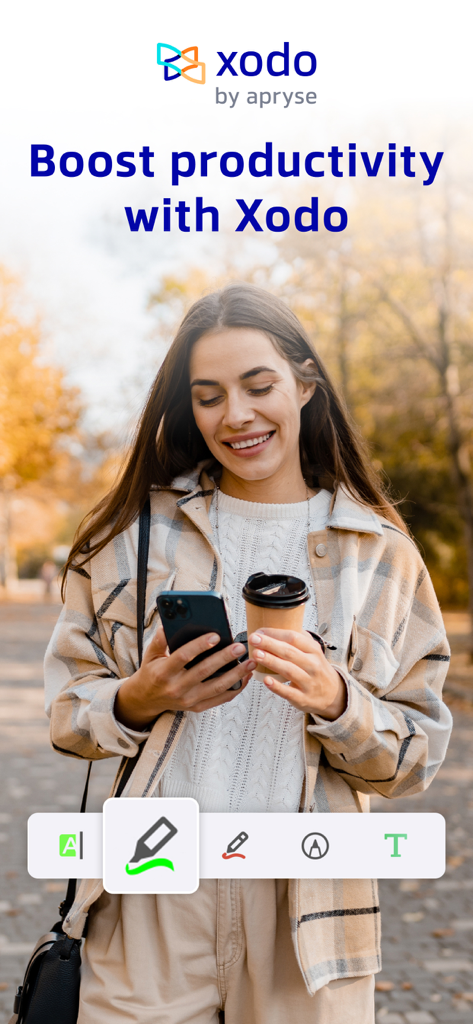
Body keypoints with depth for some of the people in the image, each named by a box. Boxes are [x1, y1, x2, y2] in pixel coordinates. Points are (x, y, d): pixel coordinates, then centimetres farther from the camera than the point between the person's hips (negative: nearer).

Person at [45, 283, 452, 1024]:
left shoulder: (381, 551, 1)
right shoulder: (138, 529, 2)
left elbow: (418, 754, 0)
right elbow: (66, 703, 5)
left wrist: (337, 705, -19)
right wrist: (136, 701, -16)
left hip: (304, 900, 0)